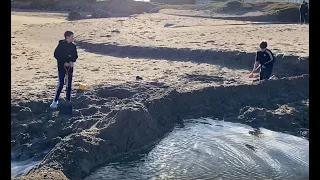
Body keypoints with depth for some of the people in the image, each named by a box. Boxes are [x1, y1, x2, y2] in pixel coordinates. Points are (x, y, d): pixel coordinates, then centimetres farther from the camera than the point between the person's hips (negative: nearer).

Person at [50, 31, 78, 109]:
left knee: (69, 84, 10)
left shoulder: (73, 46, 4)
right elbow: (56, 55, -10)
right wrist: (64, 62, -16)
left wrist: (72, 61, -8)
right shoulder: (61, 45, -10)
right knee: (61, 84, -9)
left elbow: (75, 55, 11)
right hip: (62, 67, -5)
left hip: (70, 67, 5)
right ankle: (55, 101, 2)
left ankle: (68, 100, 22)